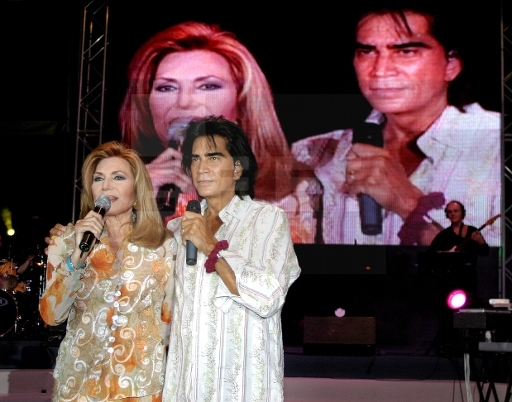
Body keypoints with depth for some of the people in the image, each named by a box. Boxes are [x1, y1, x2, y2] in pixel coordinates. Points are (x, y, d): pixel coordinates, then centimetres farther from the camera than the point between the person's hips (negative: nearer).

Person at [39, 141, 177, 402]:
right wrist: (76, 257, -18)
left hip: (141, 381, -1)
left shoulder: (164, 244, -3)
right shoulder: (68, 240, -1)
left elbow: (170, 316, 4)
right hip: (79, 378, 1)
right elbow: (51, 316, -8)